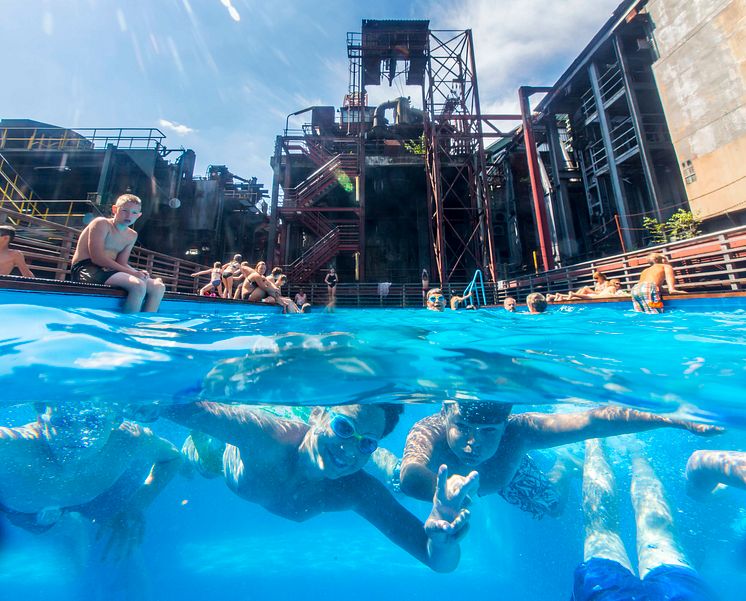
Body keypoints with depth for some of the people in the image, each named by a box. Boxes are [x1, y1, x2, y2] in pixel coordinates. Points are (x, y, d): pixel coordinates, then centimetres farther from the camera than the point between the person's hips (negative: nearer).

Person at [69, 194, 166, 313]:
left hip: (108, 270, 7)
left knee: (158, 286, -9)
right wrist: (131, 272, -22)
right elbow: (97, 258, -17)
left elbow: (121, 263, 11)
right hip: (87, 269, -7)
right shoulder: (101, 224, -6)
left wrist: (137, 272, -11)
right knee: (138, 285, -33)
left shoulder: (131, 235, 14)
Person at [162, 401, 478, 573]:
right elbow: (177, 405, -44)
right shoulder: (264, 433, -48)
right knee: (202, 463, 35)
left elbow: (440, 562, -41)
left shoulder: (361, 492, -40)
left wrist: (442, 534, -61)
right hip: (232, 448, 0)